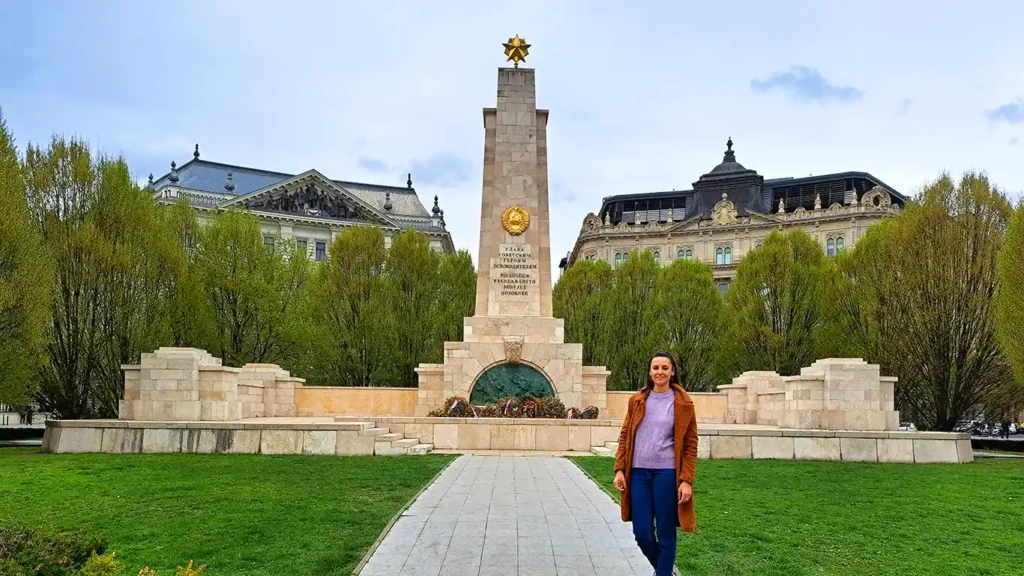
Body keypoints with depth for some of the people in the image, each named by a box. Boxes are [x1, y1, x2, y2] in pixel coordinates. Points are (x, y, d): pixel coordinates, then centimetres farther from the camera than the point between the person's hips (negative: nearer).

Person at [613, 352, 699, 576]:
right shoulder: (637, 400, 7)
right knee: (642, 533, 7)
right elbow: (625, 436, 10)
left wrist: (686, 480, -9)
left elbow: (690, 444, -2)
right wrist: (619, 469, 2)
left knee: (665, 533, 4)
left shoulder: (683, 403, -2)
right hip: (638, 473, 3)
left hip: (667, 473, -3)